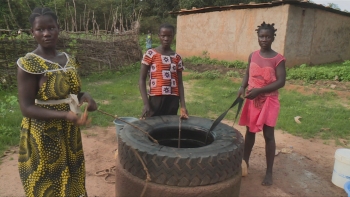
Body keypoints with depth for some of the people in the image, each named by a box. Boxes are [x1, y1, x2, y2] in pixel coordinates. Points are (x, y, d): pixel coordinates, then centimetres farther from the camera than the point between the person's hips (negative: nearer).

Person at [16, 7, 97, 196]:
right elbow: (26, 108, -18)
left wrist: (84, 97, -9)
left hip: (70, 134, 6)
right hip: (43, 138, -6)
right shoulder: (28, 63, -15)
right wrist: (64, 115, -30)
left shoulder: (68, 59, 4)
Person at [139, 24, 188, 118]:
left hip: (173, 100, 3)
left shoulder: (177, 58, 7)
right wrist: (146, 104, -11)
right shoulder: (150, 54, -2)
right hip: (156, 99, -3)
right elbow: (142, 80, -3)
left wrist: (183, 106, -1)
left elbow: (179, 83, 8)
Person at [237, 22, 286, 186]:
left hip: (269, 101, -4)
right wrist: (242, 87, -9)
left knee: (268, 135, 1)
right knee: (250, 131, 14)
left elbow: (281, 81, -14)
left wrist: (259, 90, -23)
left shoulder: (278, 59, -10)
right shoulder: (253, 56, 4)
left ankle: (269, 172, 13)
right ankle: (245, 161, 30)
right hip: (252, 99, 4)